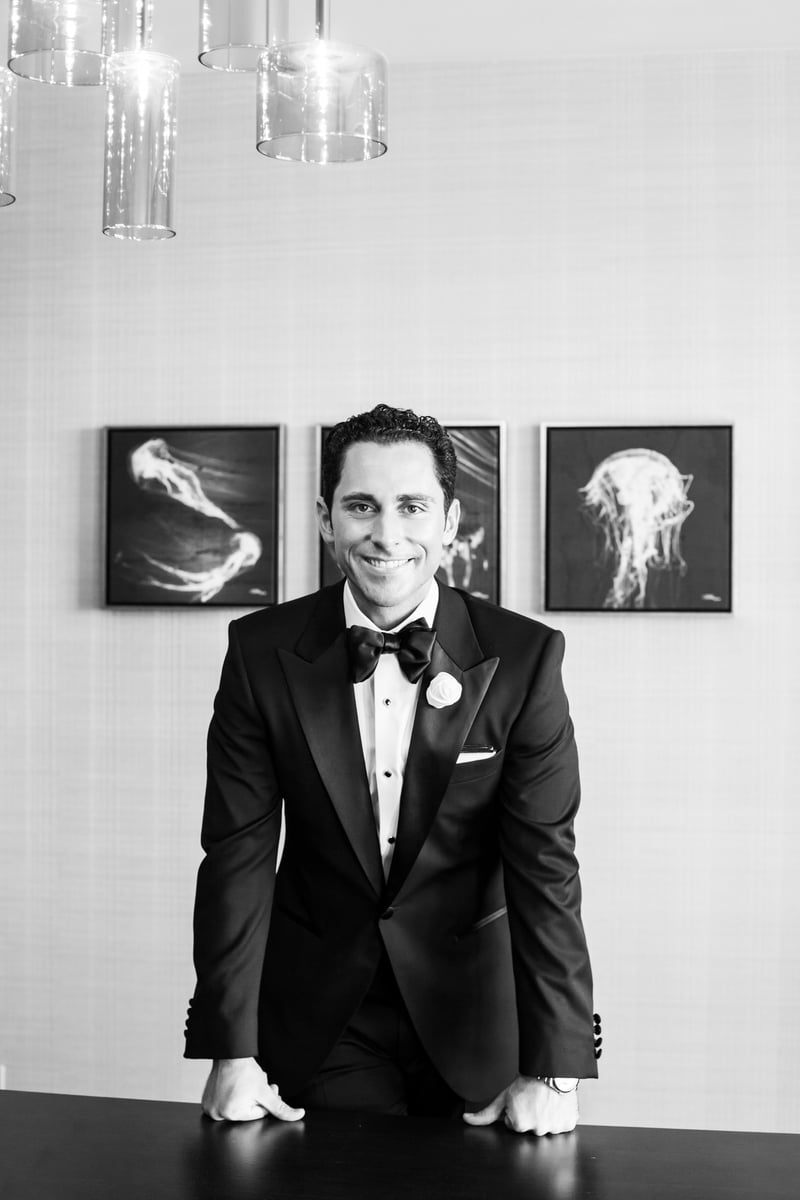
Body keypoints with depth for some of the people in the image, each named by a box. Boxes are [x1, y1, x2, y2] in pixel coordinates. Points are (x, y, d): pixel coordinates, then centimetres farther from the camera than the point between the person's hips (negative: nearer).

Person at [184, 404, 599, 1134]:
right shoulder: (262, 653, -9)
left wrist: (552, 1072, -19)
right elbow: (238, 854, -9)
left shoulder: (523, 657, -12)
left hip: (475, 1015, 0)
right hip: (318, 1016, 1)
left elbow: (546, 867, -14)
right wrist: (232, 1053, -14)